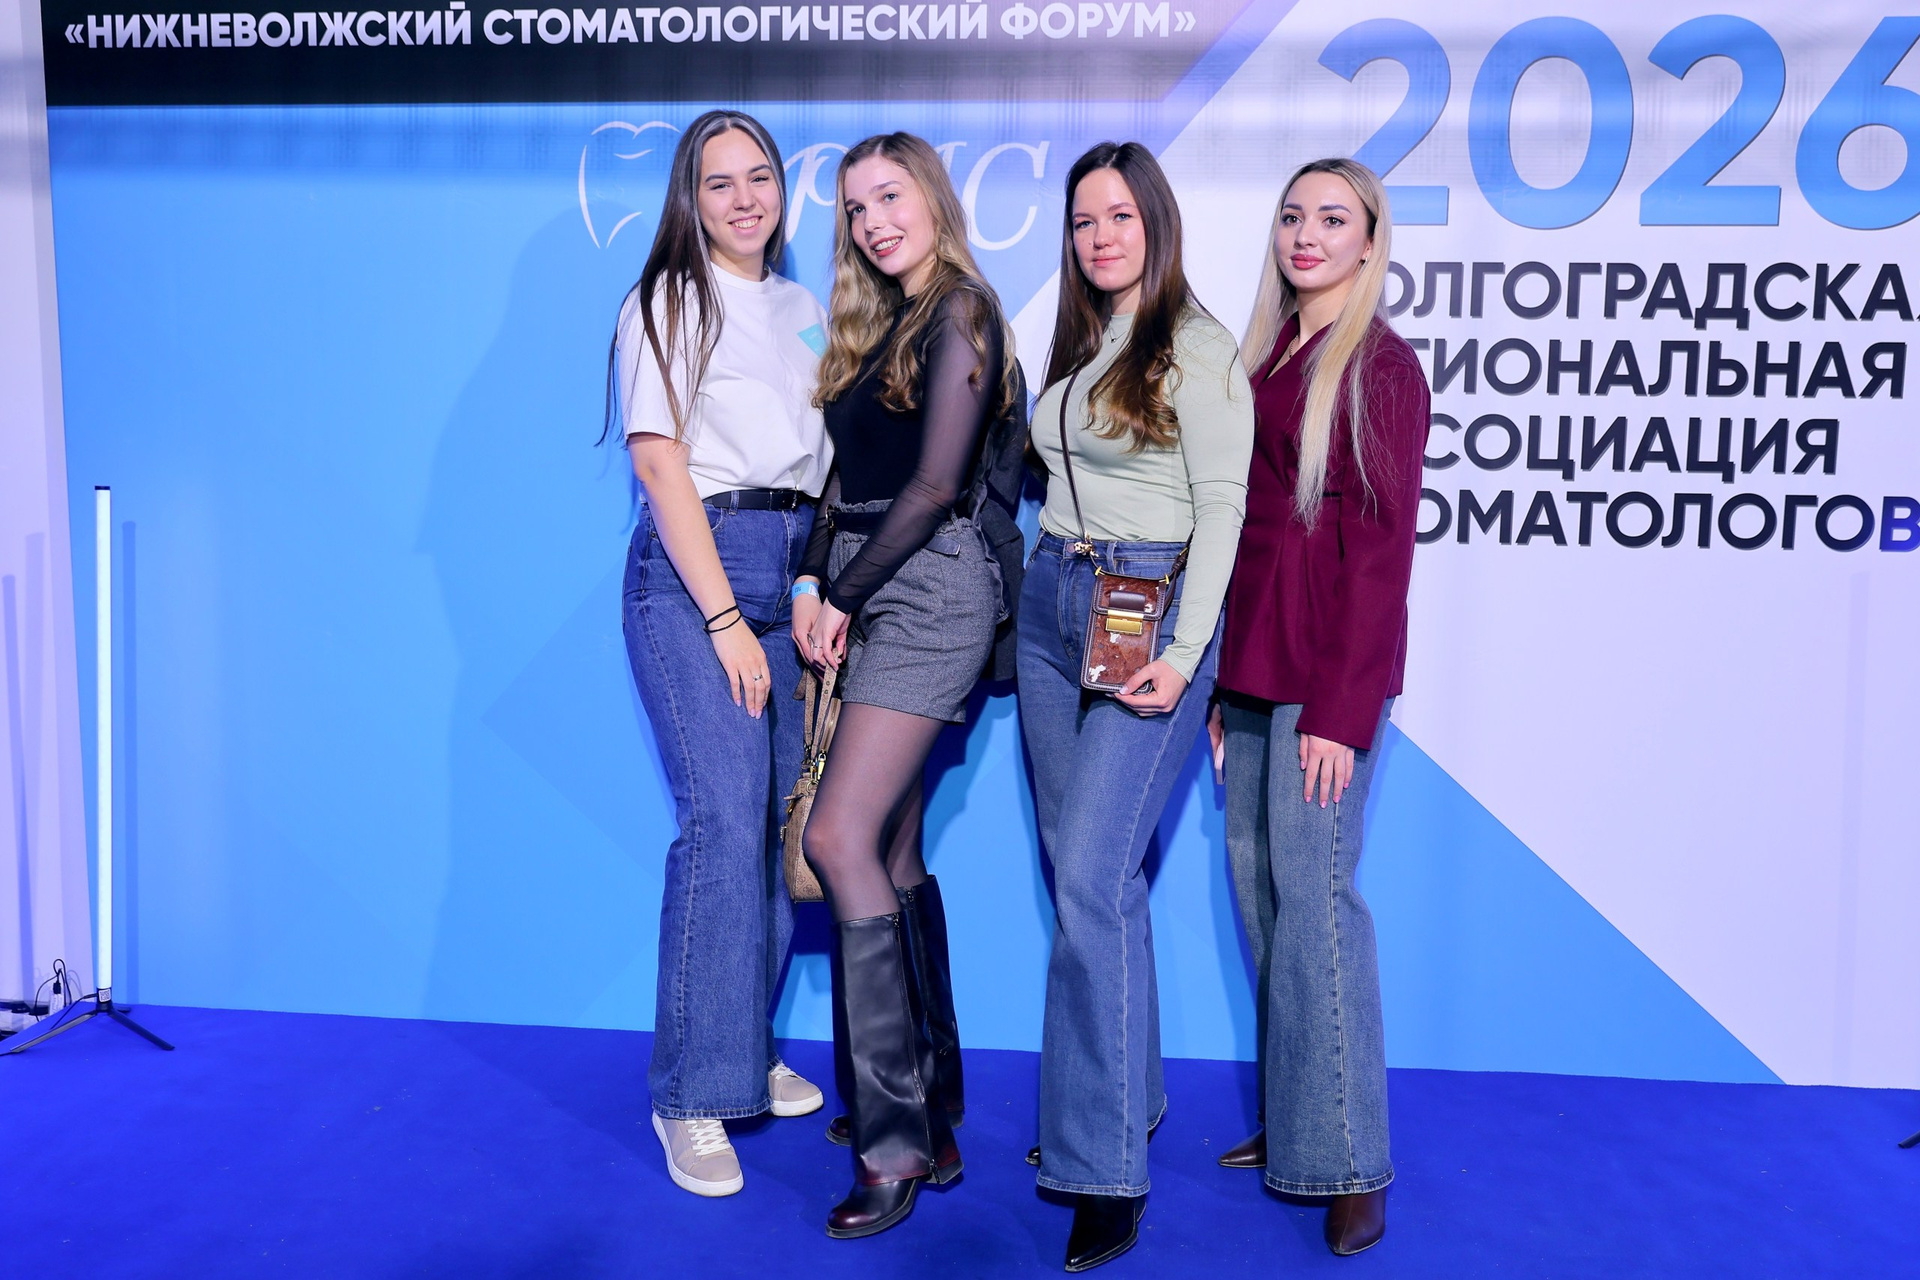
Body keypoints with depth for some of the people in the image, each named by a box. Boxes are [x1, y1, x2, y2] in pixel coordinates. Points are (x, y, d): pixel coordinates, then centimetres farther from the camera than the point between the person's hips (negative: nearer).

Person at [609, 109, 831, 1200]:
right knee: (724, 819, -14)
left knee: (789, 817, 4)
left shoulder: (804, 311, 18)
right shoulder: (668, 302, 1)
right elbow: (660, 464, -8)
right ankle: (695, 1096, -4)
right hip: (694, 566, -6)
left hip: (795, 572, 6)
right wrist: (725, 619, -14)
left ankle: (752, 1050, 20)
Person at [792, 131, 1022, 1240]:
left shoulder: (960, 313, -5)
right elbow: (849, 476, 15)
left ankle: (898, 1142, -9)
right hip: (867, 595, 9)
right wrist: (814, 586, 0)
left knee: (842, 838, -17)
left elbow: (934, 486, -12)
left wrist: (843, 597, -5)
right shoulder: (876, 324, 20)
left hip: (931, 587, -9)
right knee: (894, 856, 8)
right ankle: (932, 1108, 20)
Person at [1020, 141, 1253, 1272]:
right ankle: (1125, 1104, 23)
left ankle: (1109, 1172, -6)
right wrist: (1049, 585, 12)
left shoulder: (1197, 346, -5)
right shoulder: (1077, 348, 17)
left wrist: (1183, 655, -17)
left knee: (1092, 874, -14)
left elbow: (1223, 508, -11)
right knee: (1080, 870, 9)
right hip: (1052, 604, 8)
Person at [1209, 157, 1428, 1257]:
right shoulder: (1269, 355, 16)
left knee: (1312, 888, -8)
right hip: (1256, 658, 7)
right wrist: (1227, 679, 12)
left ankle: (1348, 1166, 3)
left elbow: (1381, 546, -11)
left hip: (1330, 662, -7)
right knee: (1257, 882, 9)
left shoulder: (1382, 366, -6)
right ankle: (1291, 1120, 21)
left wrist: (1342, 708, -15)